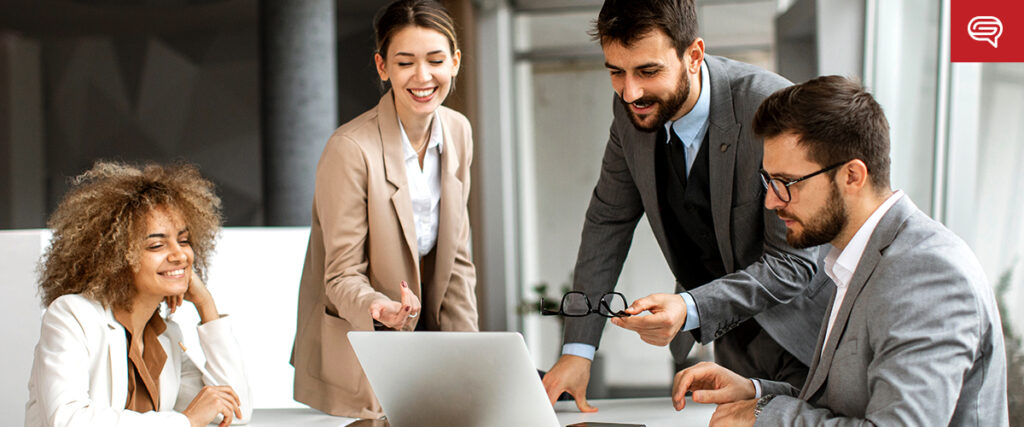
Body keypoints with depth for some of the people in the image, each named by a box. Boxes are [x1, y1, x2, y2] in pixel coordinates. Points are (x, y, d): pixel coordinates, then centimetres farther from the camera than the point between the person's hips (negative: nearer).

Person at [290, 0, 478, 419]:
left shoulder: (458, 132, 1)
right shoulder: (350, 149, -21)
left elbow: (456, 258, 6)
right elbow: (342, 275, -16)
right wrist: (383, 310, -37)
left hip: (426, 335, 6)